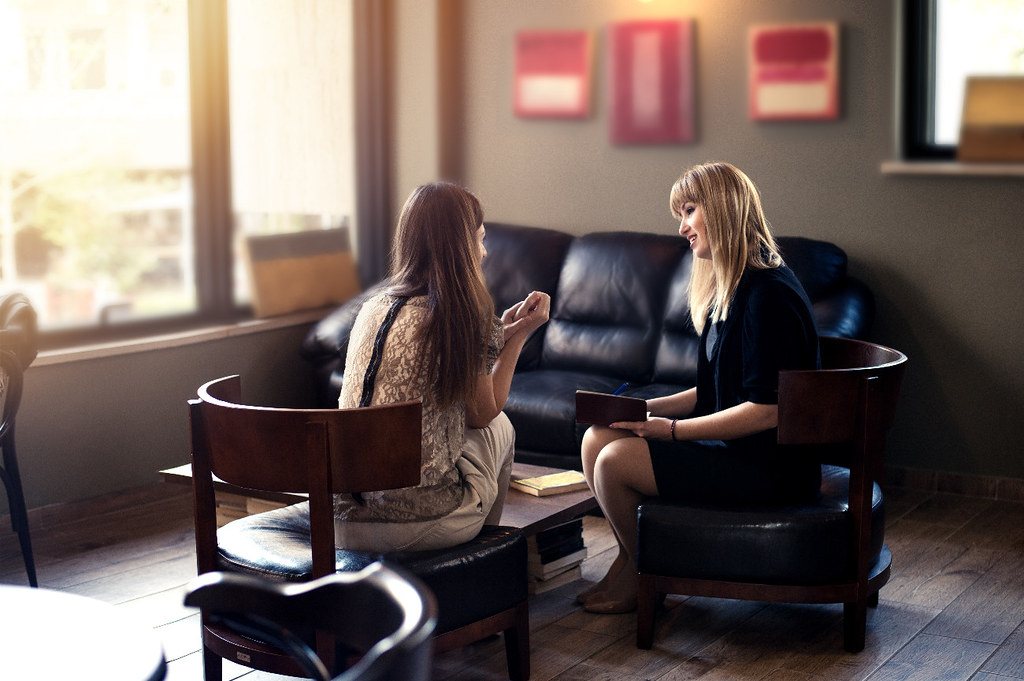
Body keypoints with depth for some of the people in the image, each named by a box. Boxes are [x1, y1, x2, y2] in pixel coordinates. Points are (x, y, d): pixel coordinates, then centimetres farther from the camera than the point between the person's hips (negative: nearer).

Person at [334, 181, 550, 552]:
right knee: (500, 428, 23)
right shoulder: (464, 318, -10)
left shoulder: (373, 308, 7)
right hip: (419, 523, -6)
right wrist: (519, 336, 13)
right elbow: (483, 414, 4)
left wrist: (502, 330, 24)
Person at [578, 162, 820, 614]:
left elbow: (767, 410, -24)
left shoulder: (769, 293, -20)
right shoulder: (727, 288, 11)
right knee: (597, 439, 0)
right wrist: (649, 408, 2)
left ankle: (641, 577, 10)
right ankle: (629, 559, 15)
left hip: (769, 465, -9)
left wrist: (672, 430, -20)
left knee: (616, 461, -16)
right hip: (733, 447, 9)